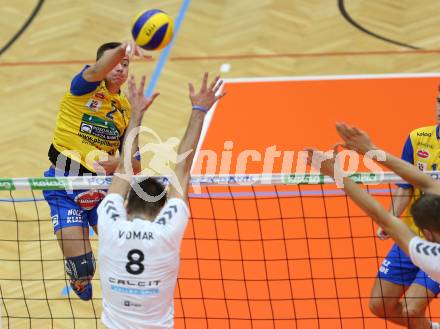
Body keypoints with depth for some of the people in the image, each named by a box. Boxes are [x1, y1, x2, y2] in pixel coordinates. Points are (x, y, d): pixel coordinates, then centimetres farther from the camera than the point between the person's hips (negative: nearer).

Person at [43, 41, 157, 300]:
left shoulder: (126, 109, 7)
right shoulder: (85, 87, -7)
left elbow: (135, 166, 6)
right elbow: (96, 71, -33)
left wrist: (116, 162, -18)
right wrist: (122, 48, -54)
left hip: (103, 187, 4)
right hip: (65, 188, -4)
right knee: (82, 270, -8)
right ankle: (80, 280, 32)